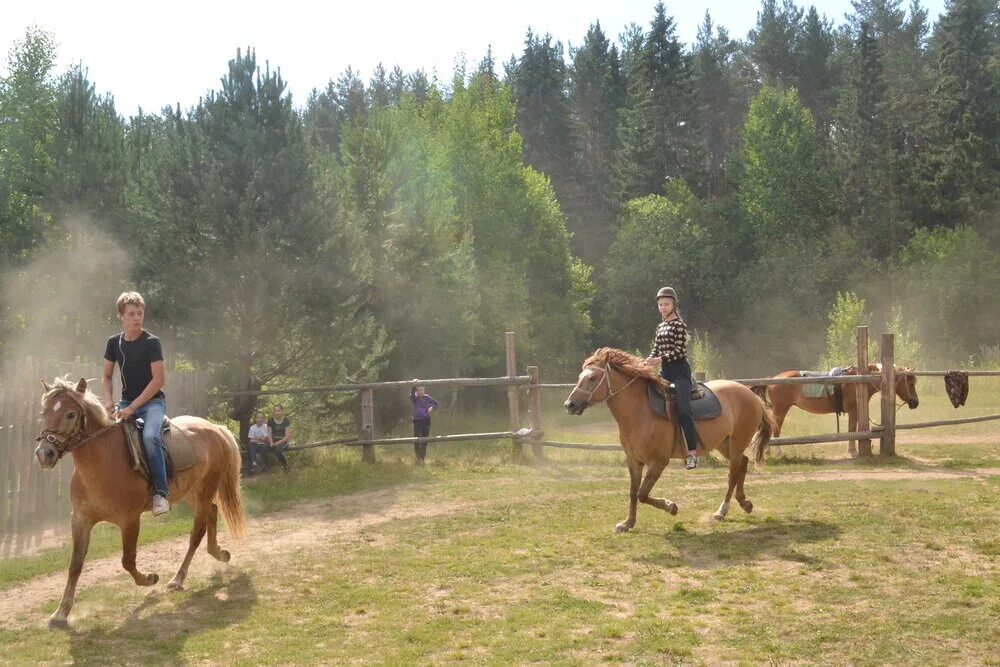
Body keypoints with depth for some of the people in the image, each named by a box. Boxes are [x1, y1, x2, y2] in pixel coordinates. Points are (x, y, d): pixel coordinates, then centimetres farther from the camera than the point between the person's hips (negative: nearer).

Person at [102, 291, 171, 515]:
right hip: (126, 402, 6)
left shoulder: (151, 342, -9)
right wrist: (109, 401, -6)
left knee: (150, 436, -33)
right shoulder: (114, 343, 5)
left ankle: (161, 492, -24)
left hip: (152, 402, -6)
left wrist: (132, 407, -18)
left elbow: (159, 379, -15)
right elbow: (106, 377, 14)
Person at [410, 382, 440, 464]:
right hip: (417, 421, -2)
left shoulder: (427, 397, -1)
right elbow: (412, 393, -30)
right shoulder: (414, 398, -6)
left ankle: (422, 458, 16)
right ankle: (418, 456, 6)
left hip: (426, 420, 2)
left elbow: (437, 404, 10)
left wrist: (432, 408, -8)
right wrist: (414, 385, -47)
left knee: (424, 441, 5)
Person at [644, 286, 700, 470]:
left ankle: (692, 451, -24)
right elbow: (656, 350, 17)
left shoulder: (679, 324, -6)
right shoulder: (660, 327, 17)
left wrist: (659, 360, -22)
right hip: (665, 372, 9)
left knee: (682, 408, -24)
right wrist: (648, 361, -3)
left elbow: (680, 351, -14)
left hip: (679, 371, -9)